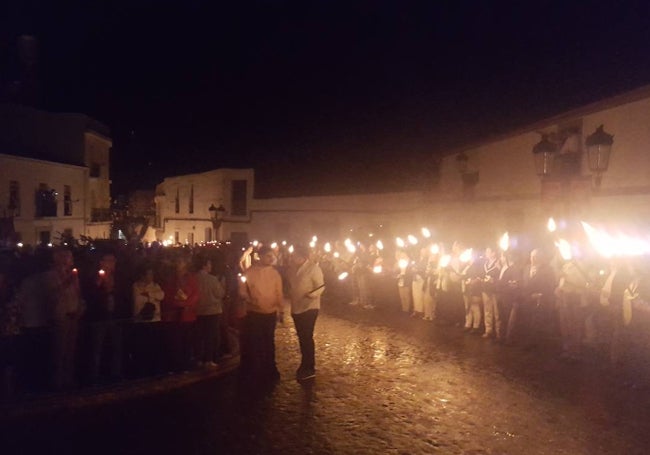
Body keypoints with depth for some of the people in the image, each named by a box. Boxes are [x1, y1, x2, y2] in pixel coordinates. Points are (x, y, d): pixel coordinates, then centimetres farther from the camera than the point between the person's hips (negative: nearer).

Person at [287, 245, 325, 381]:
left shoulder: (313, 268, -15)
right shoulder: (293, 268, 3)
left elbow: (321, 286, -16)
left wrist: (312, 294, -32)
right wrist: (291, 294, 6)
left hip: (309, 307, -7)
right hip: (296, 307, 7)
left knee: (306, 337, -6)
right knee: (301, 337, 15)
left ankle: (309, 368, 4)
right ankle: (305, 364, 28)